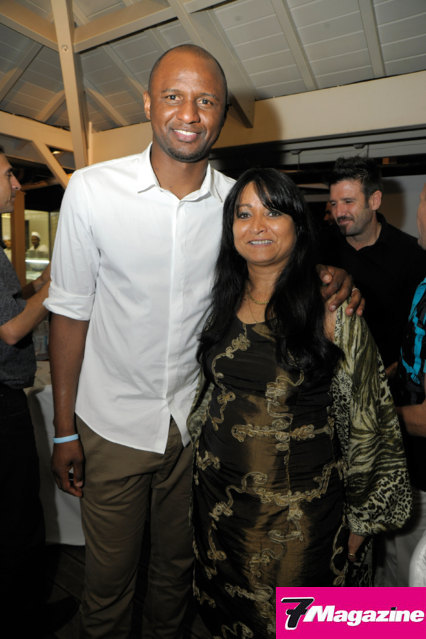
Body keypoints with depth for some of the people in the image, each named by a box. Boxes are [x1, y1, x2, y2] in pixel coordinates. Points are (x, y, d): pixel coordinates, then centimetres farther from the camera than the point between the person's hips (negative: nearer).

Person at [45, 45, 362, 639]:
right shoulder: (91, 189, -12)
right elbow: (71, 312, -7)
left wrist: (327, 275, -13)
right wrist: (64, 430, -4)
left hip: (197, 420, 3)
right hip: (113, 421, -2)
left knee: (177, 567, 24)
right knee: (109, 575, 17)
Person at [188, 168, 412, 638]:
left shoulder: (331, 311, -15)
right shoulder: (224, 303, -1)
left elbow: (367, 421, -8)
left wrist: (360, 518, -3)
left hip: (299, 509, -4)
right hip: (219, 497, 4)